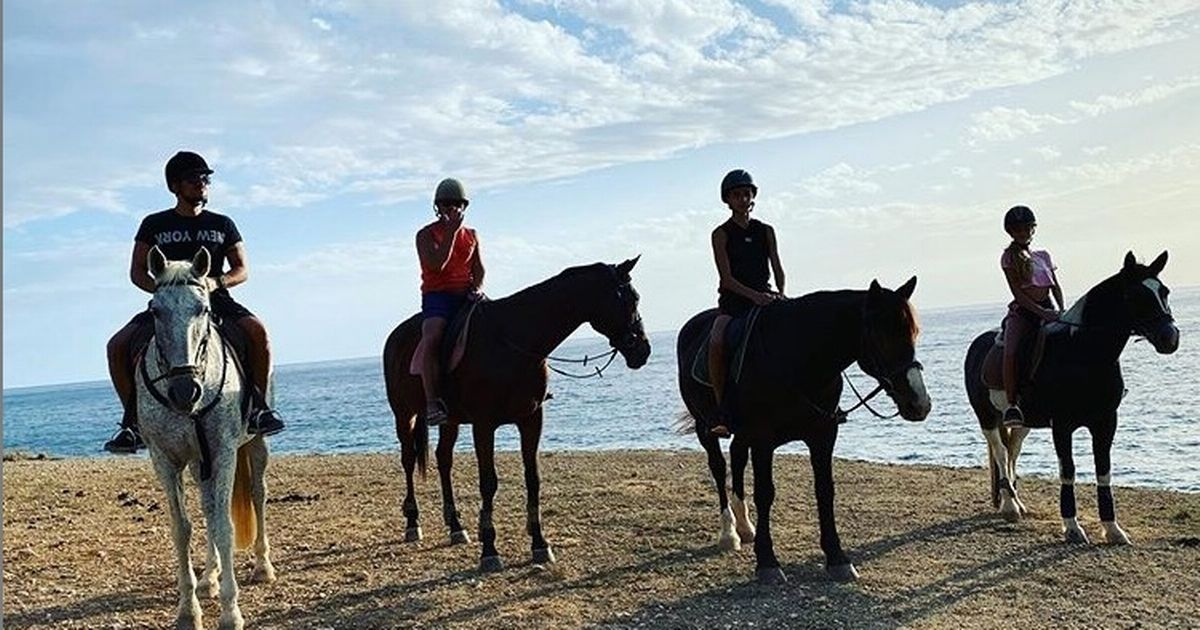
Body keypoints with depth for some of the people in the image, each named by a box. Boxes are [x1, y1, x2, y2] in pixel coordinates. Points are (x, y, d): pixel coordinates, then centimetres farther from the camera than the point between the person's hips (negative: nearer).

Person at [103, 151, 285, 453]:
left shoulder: (222, 225, 11)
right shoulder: (154, 225, 10)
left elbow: (242, 269, 9)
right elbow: (137, 272, 8)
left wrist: (216, 282, -12)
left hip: (215, 301, -1)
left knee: (257, 330, -30)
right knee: (118, 346, -19)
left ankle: (259, 407, -19)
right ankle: (133, 422, -6)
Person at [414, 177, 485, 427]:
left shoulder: (471, 235, 18)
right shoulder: (426, 235, 3)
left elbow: (479, 269, 17)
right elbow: (436, 264, -13)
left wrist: (477, 288, -5)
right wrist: (452, 231, -11)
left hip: (466, 295, 5)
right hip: (437, 296, -5)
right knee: (431, 338, -32)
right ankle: (432, 403, -36)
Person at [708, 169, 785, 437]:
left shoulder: (766, 231, 13)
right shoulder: (721, 234, 2)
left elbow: (778, 268, 10)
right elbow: (727, 278, -8)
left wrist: (780, 295, -10)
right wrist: (754, 295, -22)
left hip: (764, 300, 3)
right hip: (732, 303, -3)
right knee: (716, 342, -30)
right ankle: (723, 413, -24)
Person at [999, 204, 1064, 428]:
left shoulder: (1043, 255, 18)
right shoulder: (1009, 257, 4)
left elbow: (1056, 287, 17)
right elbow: (1017, 293, -6)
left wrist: (1062, 312, -1)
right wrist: (1041, 312, -16)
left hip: (1048, 310, 4)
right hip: (1022, 311, -4)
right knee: (1010, 352, -28)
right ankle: (1012, 404, -24)